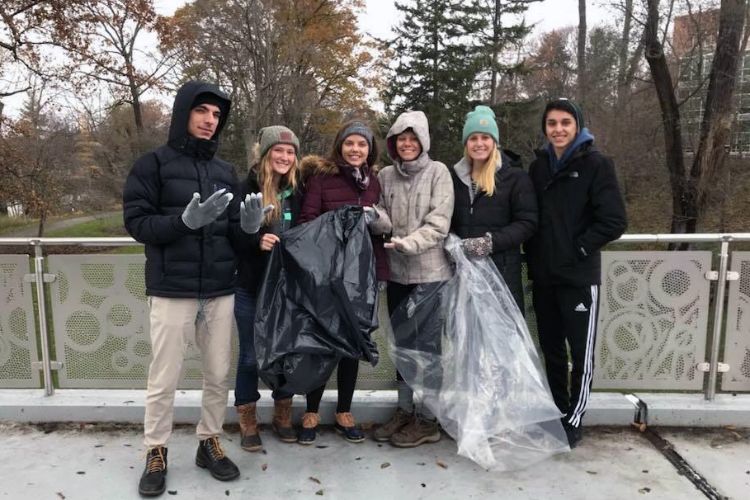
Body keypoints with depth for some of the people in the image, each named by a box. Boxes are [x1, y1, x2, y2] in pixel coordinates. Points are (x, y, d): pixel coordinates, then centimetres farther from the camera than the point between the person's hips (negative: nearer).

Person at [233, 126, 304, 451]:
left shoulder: (298, 189, 4)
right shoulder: (248, 187, -6)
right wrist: (257, 240, -25)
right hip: (251, 286, -3)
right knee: (250, 354, 7)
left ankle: (282, 417, 30)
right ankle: (247, 422, 24)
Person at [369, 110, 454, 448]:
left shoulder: (438, 172, -4)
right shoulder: (386, 175, 9)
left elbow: (438, 224, -11)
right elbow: (385, 222, 9)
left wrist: (408, 243, -24)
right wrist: (374, 217, -13)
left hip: (430, 272, -5)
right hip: (396, 273, 5)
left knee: (427, 345, 2)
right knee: (403, 344, 15)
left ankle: (427, 419, 16)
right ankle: (405, 410, 29)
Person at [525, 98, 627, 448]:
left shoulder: (595, 164, -4)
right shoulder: (538, 166, 10)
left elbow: (614, 221, -10)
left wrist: (578, 248, -12)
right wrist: (534, 256, 4)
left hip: (579, 277, -4)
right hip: (544, 277, 5)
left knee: (581, 353, 4)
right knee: (551, 350, 14)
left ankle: (573, 421, 19)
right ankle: (557, 412, 29)